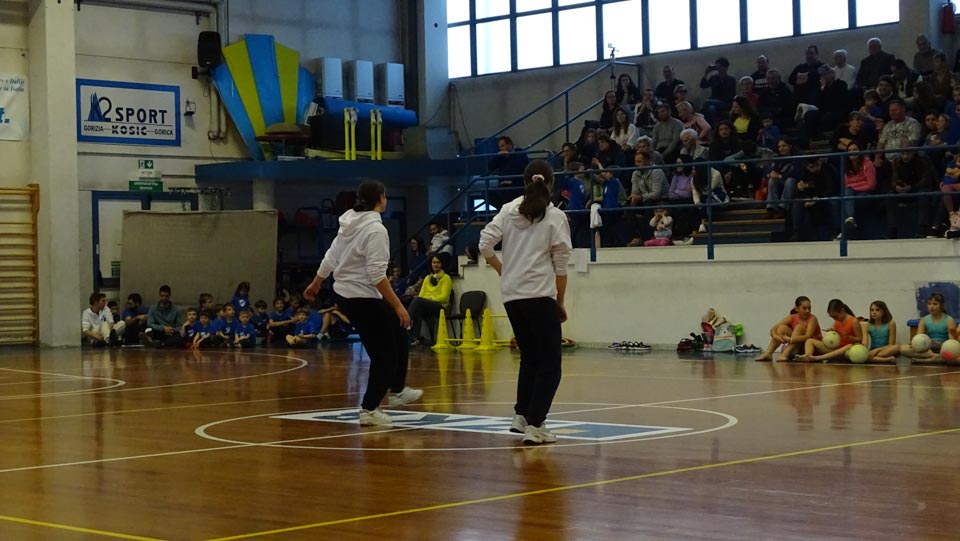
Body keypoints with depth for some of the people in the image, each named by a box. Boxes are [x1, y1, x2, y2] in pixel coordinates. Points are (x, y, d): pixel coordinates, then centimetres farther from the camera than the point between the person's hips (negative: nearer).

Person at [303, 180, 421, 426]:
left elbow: (330, 257, 13)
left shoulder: (350, 223, 6)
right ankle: (370, 410, 7)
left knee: (398, 331, 21)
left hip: (344, 294, 9)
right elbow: (377, 275, -24)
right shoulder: (376, 229, -19)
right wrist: (398, 306, -22)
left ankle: (397, 389, 26)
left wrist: (315, 284, 27)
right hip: (364, 298, -9)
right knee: (385, 355, 1)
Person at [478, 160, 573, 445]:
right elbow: (561, 266, -3)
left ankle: (521, 416, 15)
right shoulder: (556, 217, -3)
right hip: (540, 295, -5)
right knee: (549, 364, 1)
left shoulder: (509, 210, 6)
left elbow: (485, 245, -1)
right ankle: (534, 425, -8)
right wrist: (560, 303, 4)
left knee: (529, 357, 19)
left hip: (511, 295, 5)